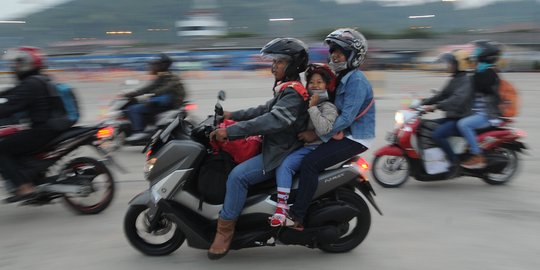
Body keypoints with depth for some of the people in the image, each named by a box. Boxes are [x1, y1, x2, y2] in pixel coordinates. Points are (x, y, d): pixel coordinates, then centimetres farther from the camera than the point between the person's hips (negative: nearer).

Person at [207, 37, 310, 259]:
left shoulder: (293, 92, -19)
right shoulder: (287, 89, 15)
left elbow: (274, 120, -32)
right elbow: (264, 111, 23)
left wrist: (230, 131, -35)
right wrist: (233, 115, 14)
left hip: (282, 153, -11)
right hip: (275, 147, 11)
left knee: (238, 175, -25)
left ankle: (225, 230, -16)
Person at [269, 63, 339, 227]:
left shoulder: (328, 107, -6)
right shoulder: (307, 103, 19)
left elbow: (323, 130, -23)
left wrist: (312, 108, -21)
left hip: (314, 147, -9)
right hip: (300, 145, 9)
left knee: (284, 164, -27)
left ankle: (282, 208, -29)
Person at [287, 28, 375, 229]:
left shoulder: (356, 81, -17)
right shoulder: (342, 78, 14)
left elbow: (347, 118, -25)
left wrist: (317, 134, -23)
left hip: (355, 138, -10)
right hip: (343, 134, 10)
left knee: (310, 163, -23)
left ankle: (296, 218, -19)